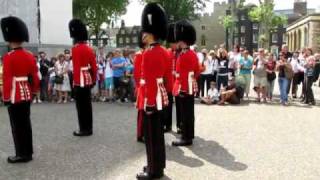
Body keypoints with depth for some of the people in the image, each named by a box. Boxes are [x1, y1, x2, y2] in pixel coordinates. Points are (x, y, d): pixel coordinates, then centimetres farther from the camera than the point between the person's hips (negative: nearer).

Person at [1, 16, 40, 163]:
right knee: (26, 123, 13)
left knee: (17, 125, 2)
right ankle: (28, 152, 21)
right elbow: (35, 76, 9)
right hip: (26, 94, 7)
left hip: (14, 96, -6)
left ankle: (22, 154, 8)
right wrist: (33, 91, 18)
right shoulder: (30, 56, 5)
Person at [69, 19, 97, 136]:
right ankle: (88, 128, 18)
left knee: (81, 106, -2)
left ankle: (84, 129, 3)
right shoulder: (89, 49, 11)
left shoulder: (76, 49, -12)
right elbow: (94, 66, 12)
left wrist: (75, 81, -15)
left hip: (80, 81, -8)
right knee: (87, 104, 12)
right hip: (88, 80, 8)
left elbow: (76, 67, -18)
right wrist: (93, 80, 19)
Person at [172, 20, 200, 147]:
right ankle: (189, 135, 26)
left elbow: (180, 74, -20)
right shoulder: (193, 54, 12)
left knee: (185, 113, -3)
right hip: (191, 87, 10)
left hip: (184, 88, -10)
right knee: (189, 112, 16)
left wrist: (179, 89, -19)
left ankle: (186, 138, 4)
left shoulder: (183, 55, -18)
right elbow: (197, 71, 18)